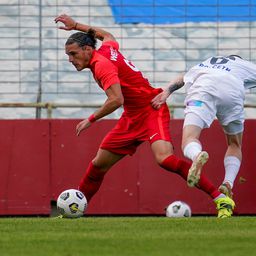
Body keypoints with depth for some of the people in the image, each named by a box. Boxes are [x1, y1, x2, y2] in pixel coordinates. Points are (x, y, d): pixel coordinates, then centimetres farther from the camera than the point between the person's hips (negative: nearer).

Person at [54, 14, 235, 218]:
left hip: (151, 111, -10)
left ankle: (221, 199, -30)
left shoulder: (102, 64, -19)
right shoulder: (106, 49, 7)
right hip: (132, 117, 10)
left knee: (164, 158, -30)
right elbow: (108, 36, 33)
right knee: (99, 164, 11)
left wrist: (91, 120, -18)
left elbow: (116, 100, -30)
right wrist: (76, 26, 37)